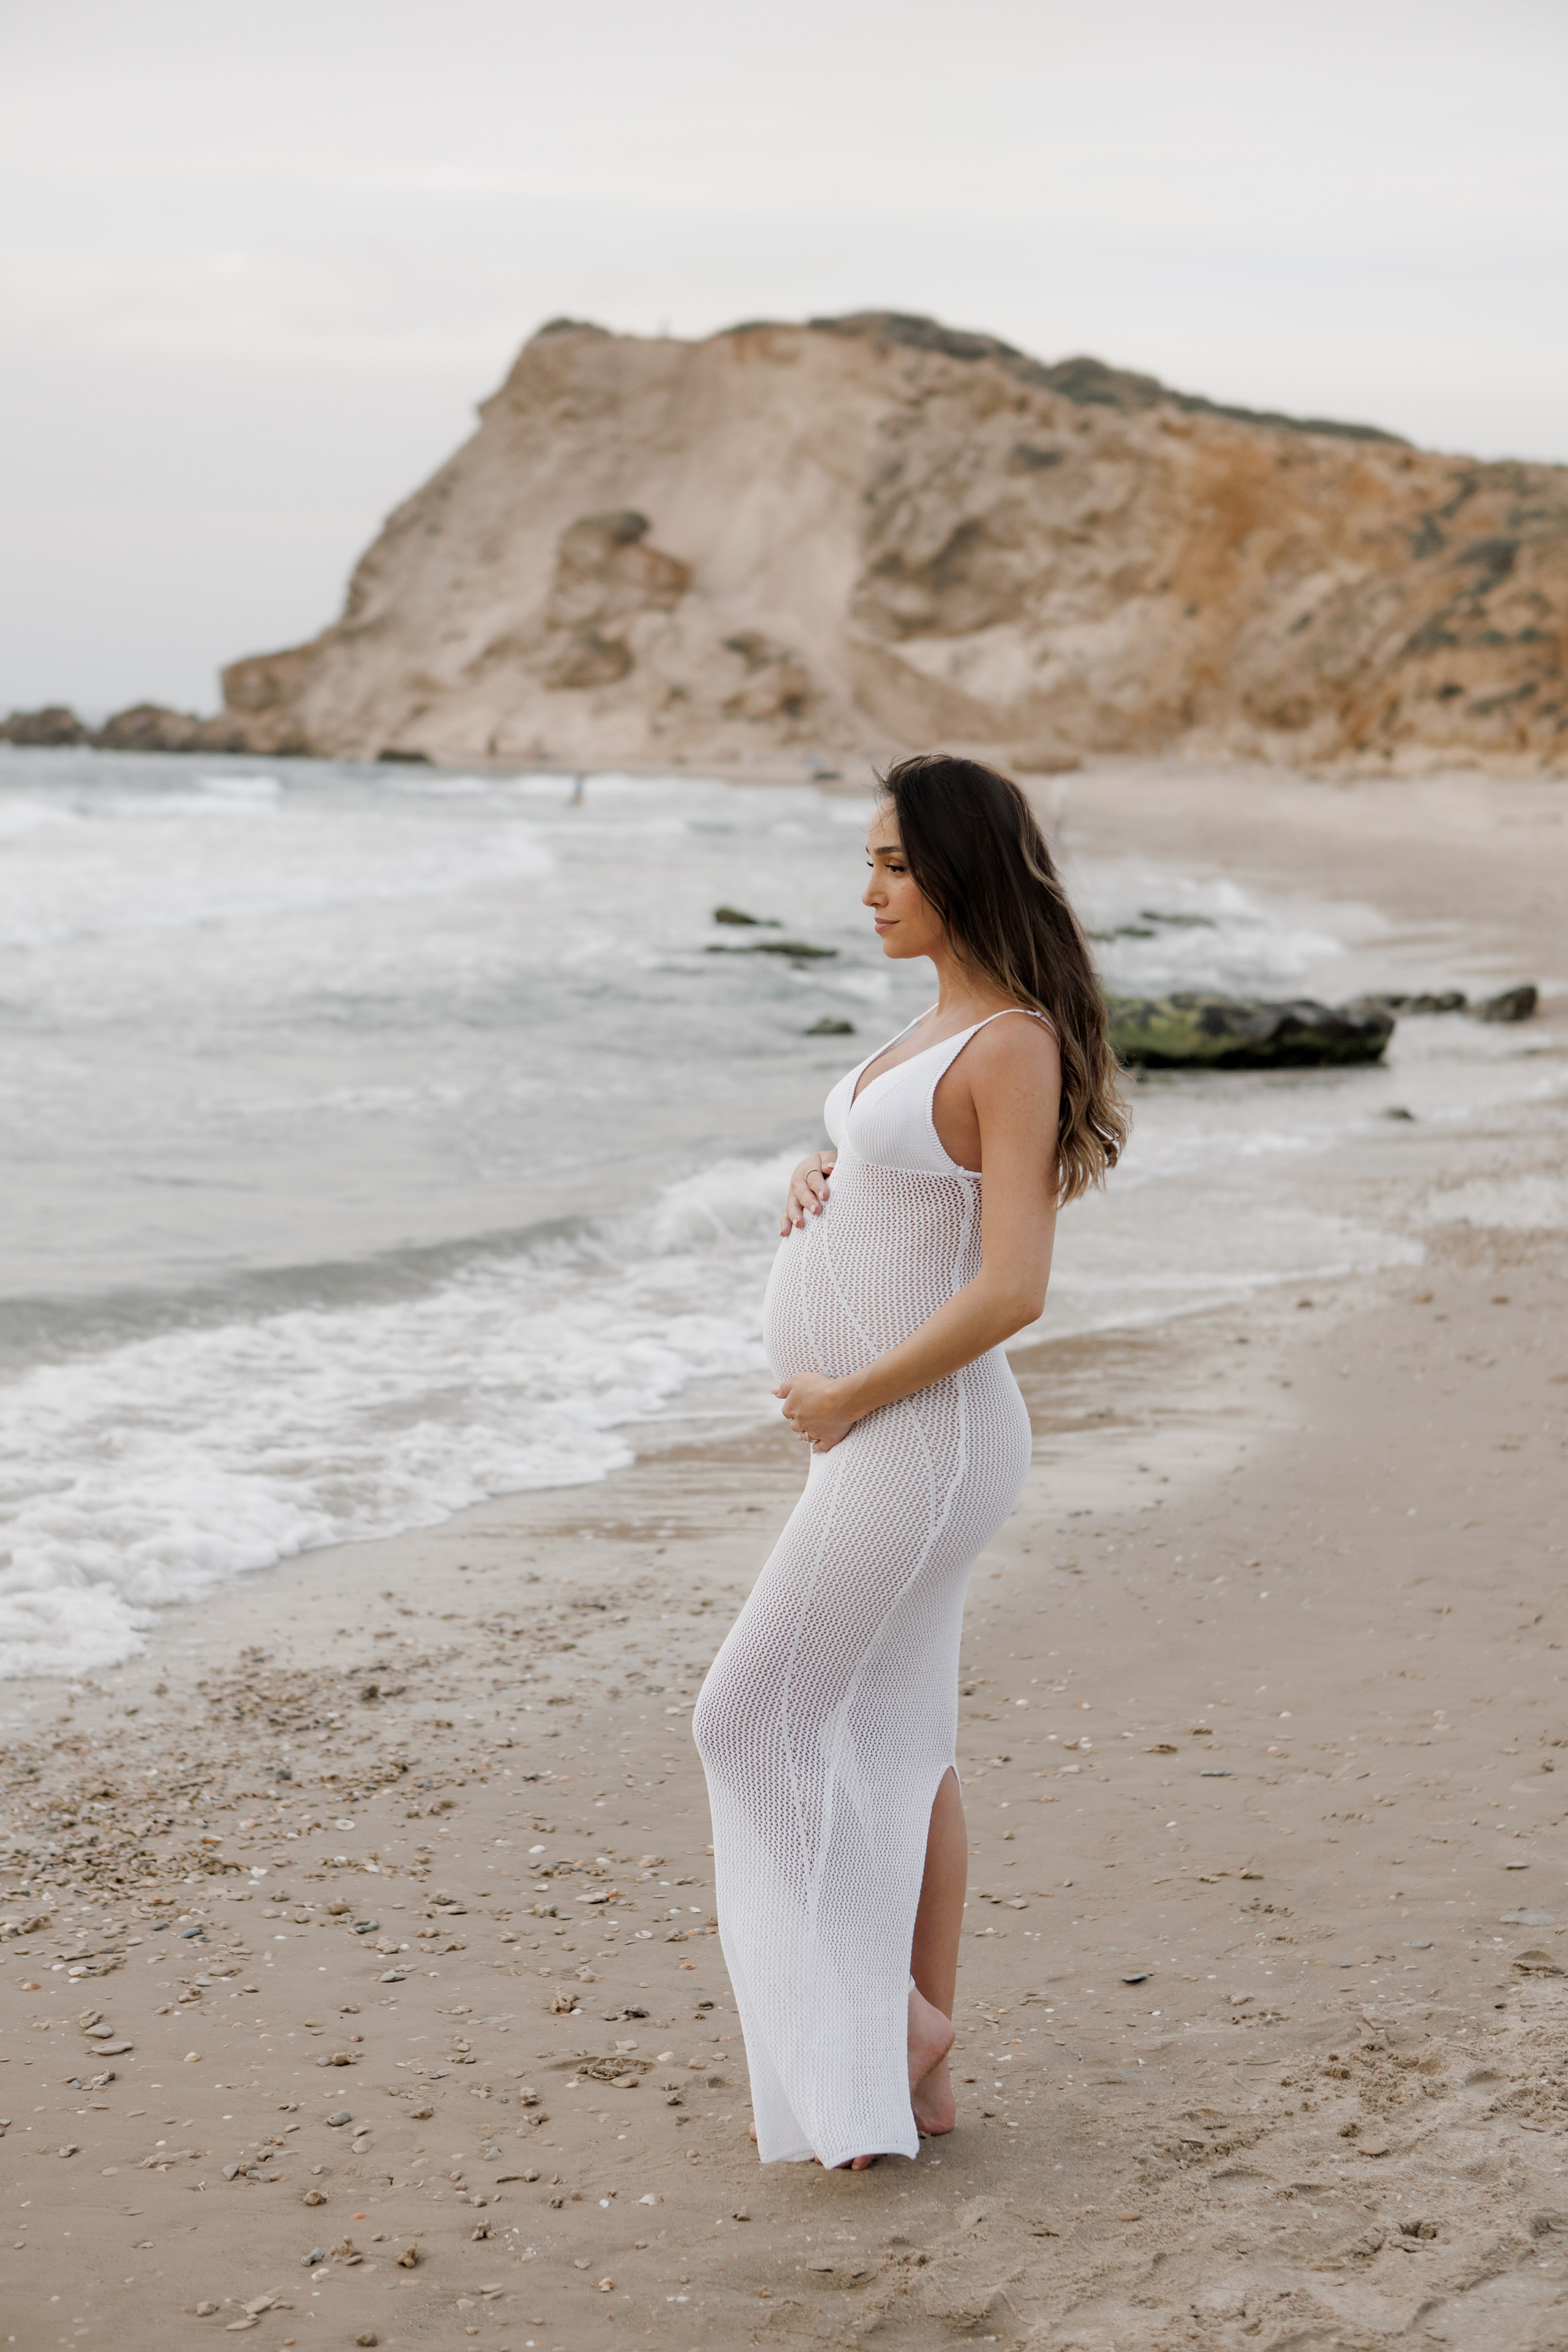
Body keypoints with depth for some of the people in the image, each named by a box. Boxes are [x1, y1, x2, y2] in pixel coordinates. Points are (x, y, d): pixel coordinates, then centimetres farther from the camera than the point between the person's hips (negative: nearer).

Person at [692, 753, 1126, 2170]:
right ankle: (924, 2076, 21)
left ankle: (885, 2019, 7)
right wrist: (814, 1182, 3)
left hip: (918, 1438, -10)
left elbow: (1011, 1288, -24)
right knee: (893, 1747, 13)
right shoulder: (949, 1020, 12)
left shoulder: (1015, 1045, -17)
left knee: (758, 1722, -4)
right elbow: (882, 1183, 26)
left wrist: (846, 1399, -17)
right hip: (884, 1437, 10)